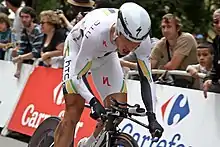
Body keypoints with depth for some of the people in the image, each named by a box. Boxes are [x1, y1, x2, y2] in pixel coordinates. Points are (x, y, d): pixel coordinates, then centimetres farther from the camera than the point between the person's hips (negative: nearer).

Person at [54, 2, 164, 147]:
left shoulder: (142, 39, -31)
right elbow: (77, 76, -35)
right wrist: (94, 102, -51)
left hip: (105, 54, 4)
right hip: (78, 48, -4)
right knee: (73, 113, -17)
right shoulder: (96, 32, -43)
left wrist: (152, 117, -34)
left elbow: (146, 78, -23)